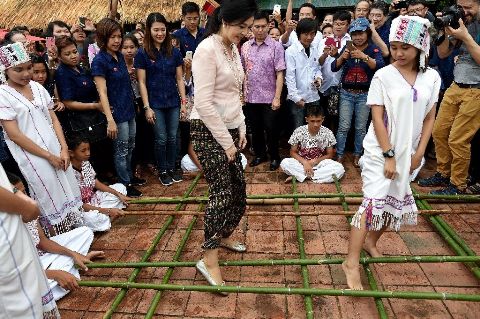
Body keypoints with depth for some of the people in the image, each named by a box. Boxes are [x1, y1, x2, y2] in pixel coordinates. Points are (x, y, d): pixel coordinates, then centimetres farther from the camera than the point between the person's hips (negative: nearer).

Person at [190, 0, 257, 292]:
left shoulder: (234, 48, 10)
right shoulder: (207, 50, -17)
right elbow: (204, 104, -21)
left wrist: (240, 130, 12)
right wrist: (226, 143, -16)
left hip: (229, 128, 8)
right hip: (208, 131, -8)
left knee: (239, 189, 12)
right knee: (222, 192, -7)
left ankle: (224, 236, 35)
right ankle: (209, 259, 7)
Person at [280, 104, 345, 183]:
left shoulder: (328, 133, -9)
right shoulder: (299, 131, -11)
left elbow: (329, 155, -1)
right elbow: (293, 152, -5)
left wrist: (315, 161, -18)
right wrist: (305, 162, -22)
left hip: (320, 163, 2)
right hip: (302, 162, -1)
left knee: (340, 169, -28)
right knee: (284, 163, -30)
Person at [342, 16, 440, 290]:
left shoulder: (432, 77, 2)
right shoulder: (383, 76, -10)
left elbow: (430, 118, 6)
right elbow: (377, 117, -13)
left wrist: (419, 152, -1)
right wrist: (389, 155, -16)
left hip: (408, 151, 5)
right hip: (381, 150, -5)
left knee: (395, 202, 14)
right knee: (374, 202, -11)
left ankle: (371, 242, 37)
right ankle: (352, 263, -5)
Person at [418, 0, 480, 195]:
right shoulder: (461, 22, 6)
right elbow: (442, 54, 10)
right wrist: (445, 32, -5)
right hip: (455, 87, 6)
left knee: (457, 140, -5)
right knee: (439, 131, 8)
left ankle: (458, 185, 12)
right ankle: (443, 174, 25)